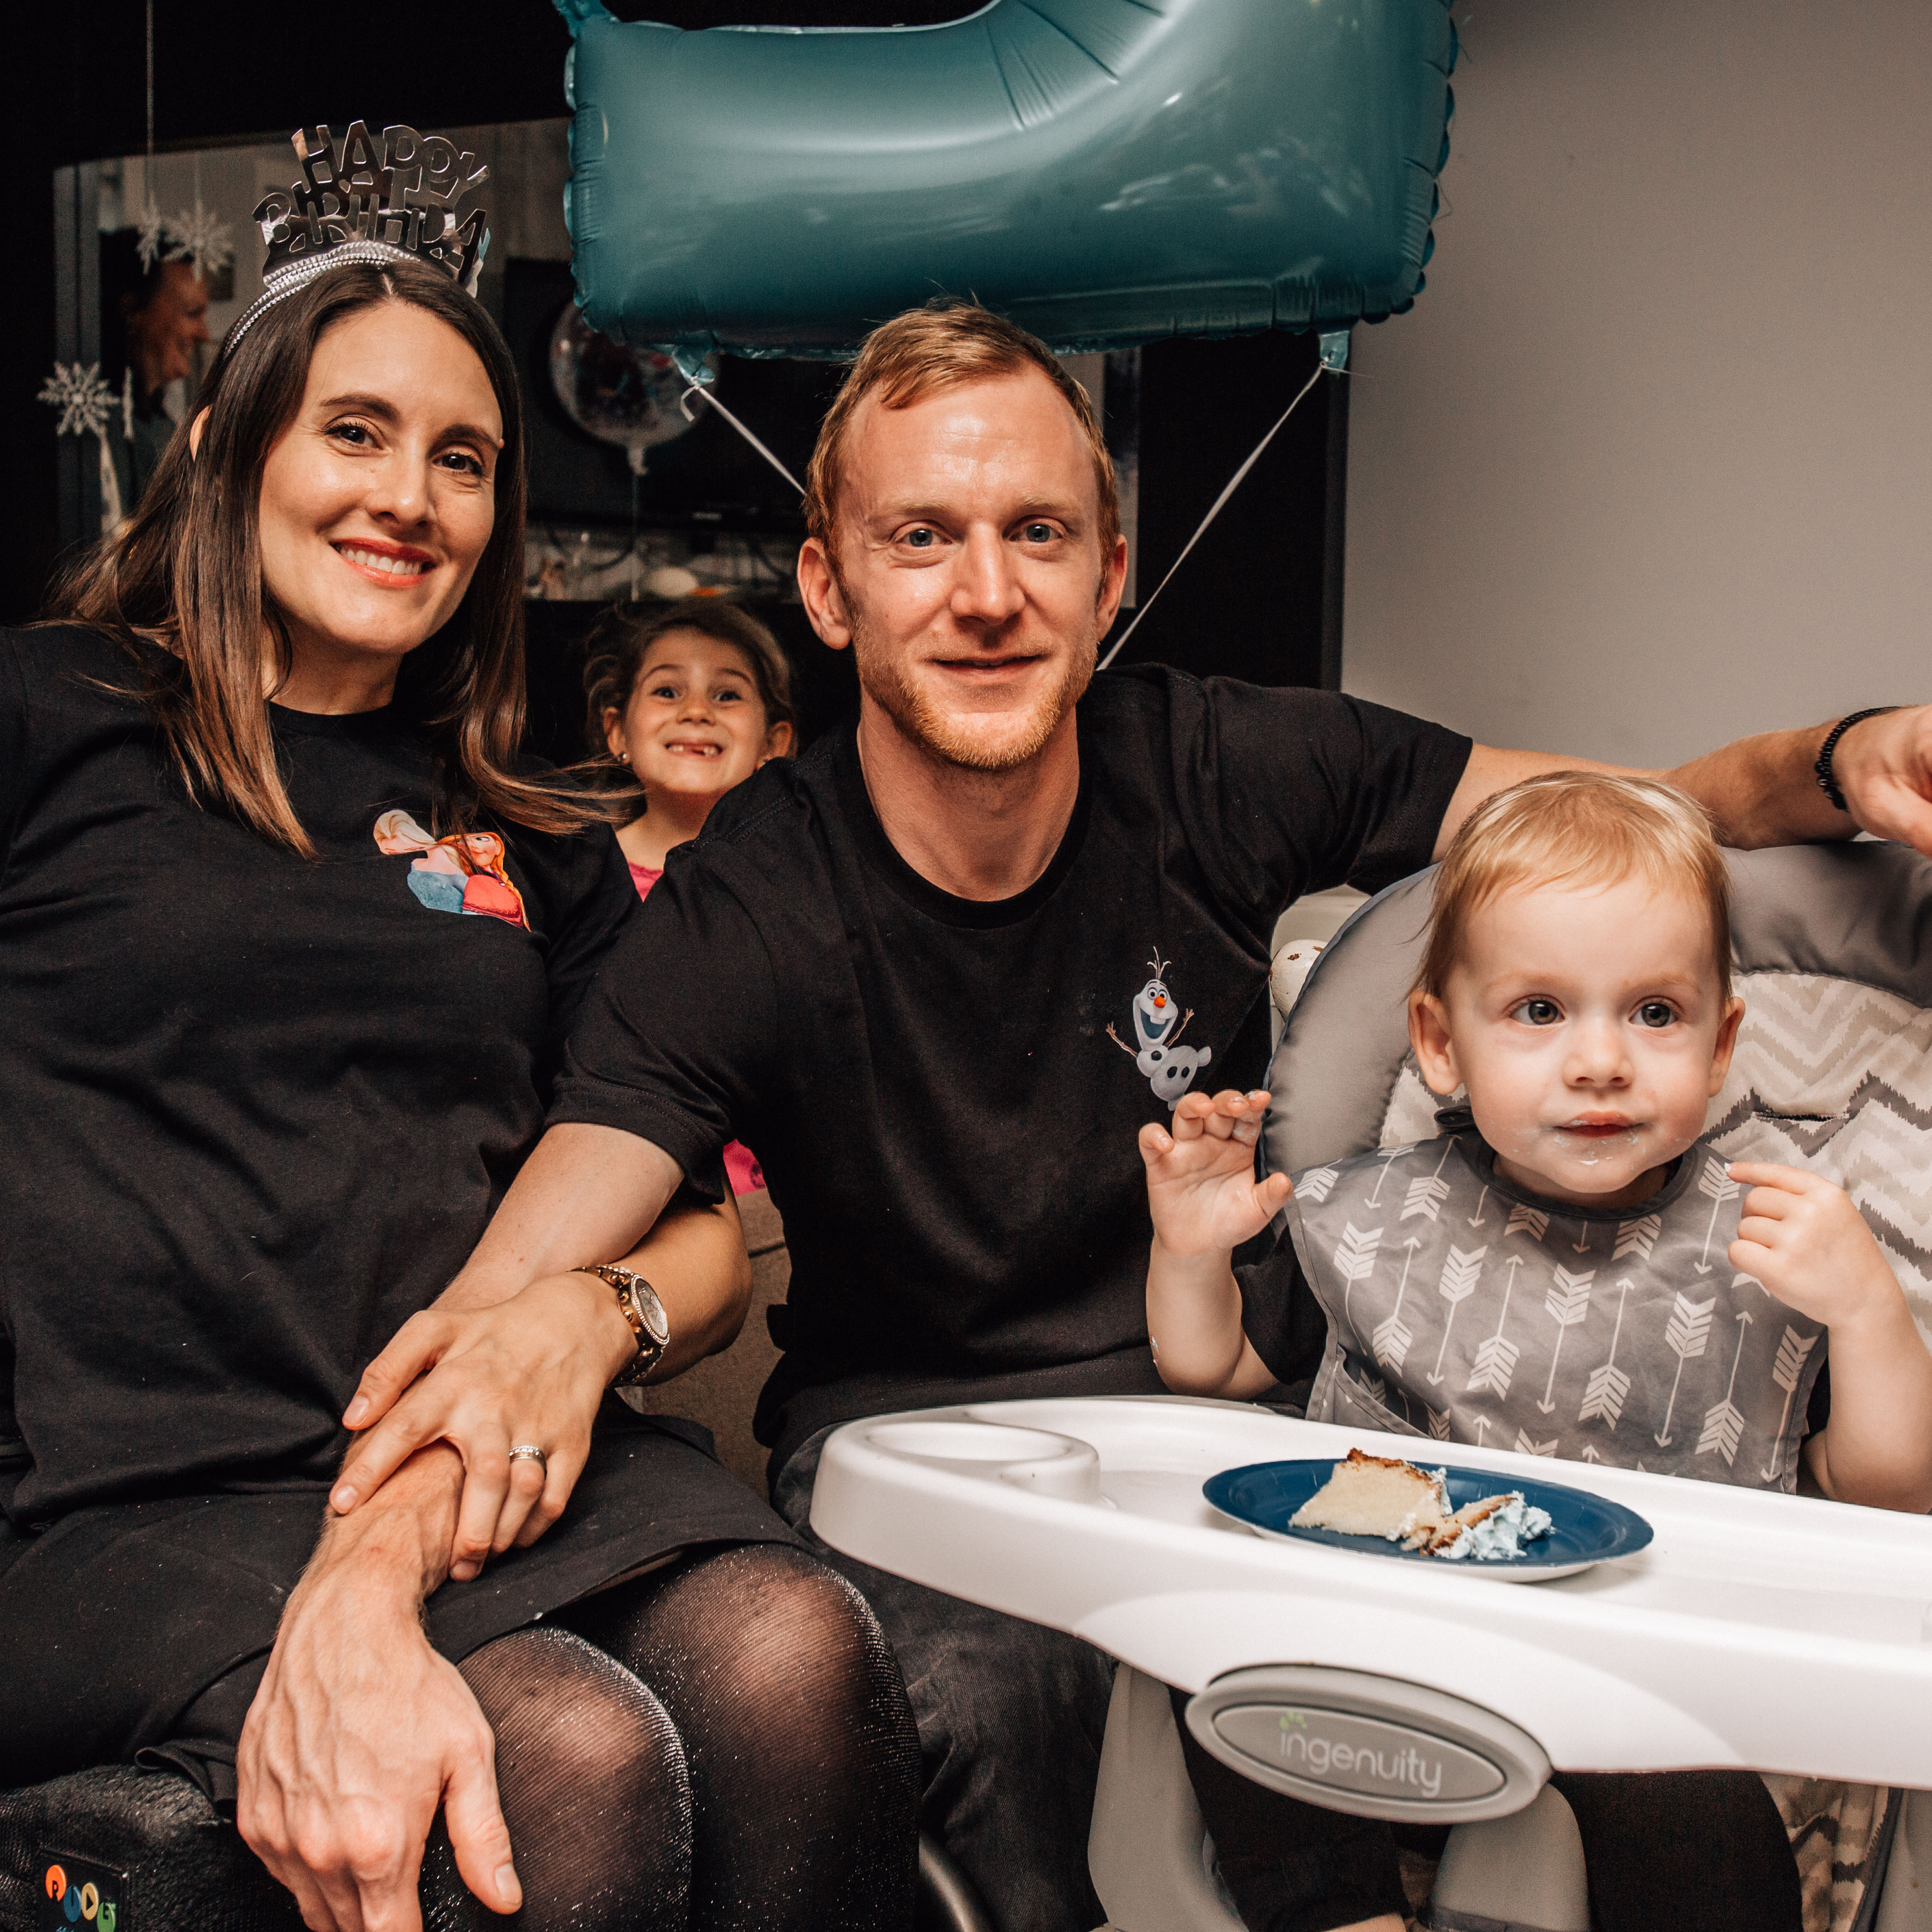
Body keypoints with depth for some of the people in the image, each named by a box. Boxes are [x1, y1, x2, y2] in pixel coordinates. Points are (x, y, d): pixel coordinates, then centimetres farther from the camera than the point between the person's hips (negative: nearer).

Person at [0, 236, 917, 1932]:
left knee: (795, 1655, -28)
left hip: (501, 1458, 4)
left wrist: (595, 1315, -8)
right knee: (574, 1762, -31)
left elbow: (707, 1246, 17)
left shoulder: (537, 849, 22)